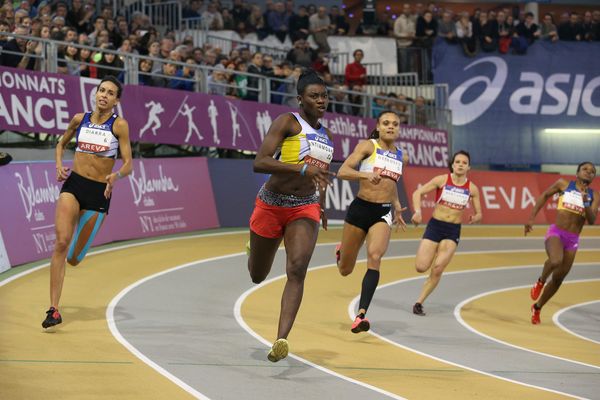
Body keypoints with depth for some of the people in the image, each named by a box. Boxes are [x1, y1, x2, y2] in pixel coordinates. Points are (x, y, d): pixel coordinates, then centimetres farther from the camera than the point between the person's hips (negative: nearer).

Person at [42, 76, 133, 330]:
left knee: (74, 258, 6)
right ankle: (53, 309, -18)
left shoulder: (119, 125, -4)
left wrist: (117, 175, -29)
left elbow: (128, 164, -7)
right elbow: (62, 143, 23)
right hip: (73, 184, 1)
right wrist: (59, 165, 4)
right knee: (61, 242, -20)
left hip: (99, 192, -1)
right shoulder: (80, 119, 5)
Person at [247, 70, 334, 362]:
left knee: (297, 270, -20)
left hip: (305, 209, 3)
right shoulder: (287, 122, -9)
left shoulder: (326, 135, 11)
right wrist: (302, 168, -30)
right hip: (271, 205, -3)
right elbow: (259, 163, -21)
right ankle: (252, 250, 51)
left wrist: (321, 205, 32)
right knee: (257, 276, 13)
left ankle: (281, 340, -28)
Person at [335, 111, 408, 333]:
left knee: (375, 257, -26)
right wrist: (365, 175, -33)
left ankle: (361, 314, -31)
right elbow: (342, 171, -16)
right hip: (360, 209, -2)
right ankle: (340, 251, 50)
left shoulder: (402, 157, 10)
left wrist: (397, 206, 19)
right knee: (345, 270, 10)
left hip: (383, 214, 2)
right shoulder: (367, 146, -4)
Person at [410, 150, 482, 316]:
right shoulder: (442, 180, -6)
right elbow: (417, 193, -4)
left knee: (437, 270, -12)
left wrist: (475, 218, -16)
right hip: (435, 226, -1)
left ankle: (419, 303, 2)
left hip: (453, 231, 1)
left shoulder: (472, 188, 0)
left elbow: (479, 213, 8)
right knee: (421, 267, -10)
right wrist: (418, 212, -21)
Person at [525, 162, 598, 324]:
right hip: (556, 232, -3)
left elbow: (592, 220, -5)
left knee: (558, 279, 7)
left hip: (572, 239, 3)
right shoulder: (563, 184, 3)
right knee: (556, 261, -35)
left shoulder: (594, 196, 6)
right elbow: (544, 196, 14)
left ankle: (537, 308, 29)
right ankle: (540, 281, -4)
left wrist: (586, 203, -22)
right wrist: (531, 218, 8)